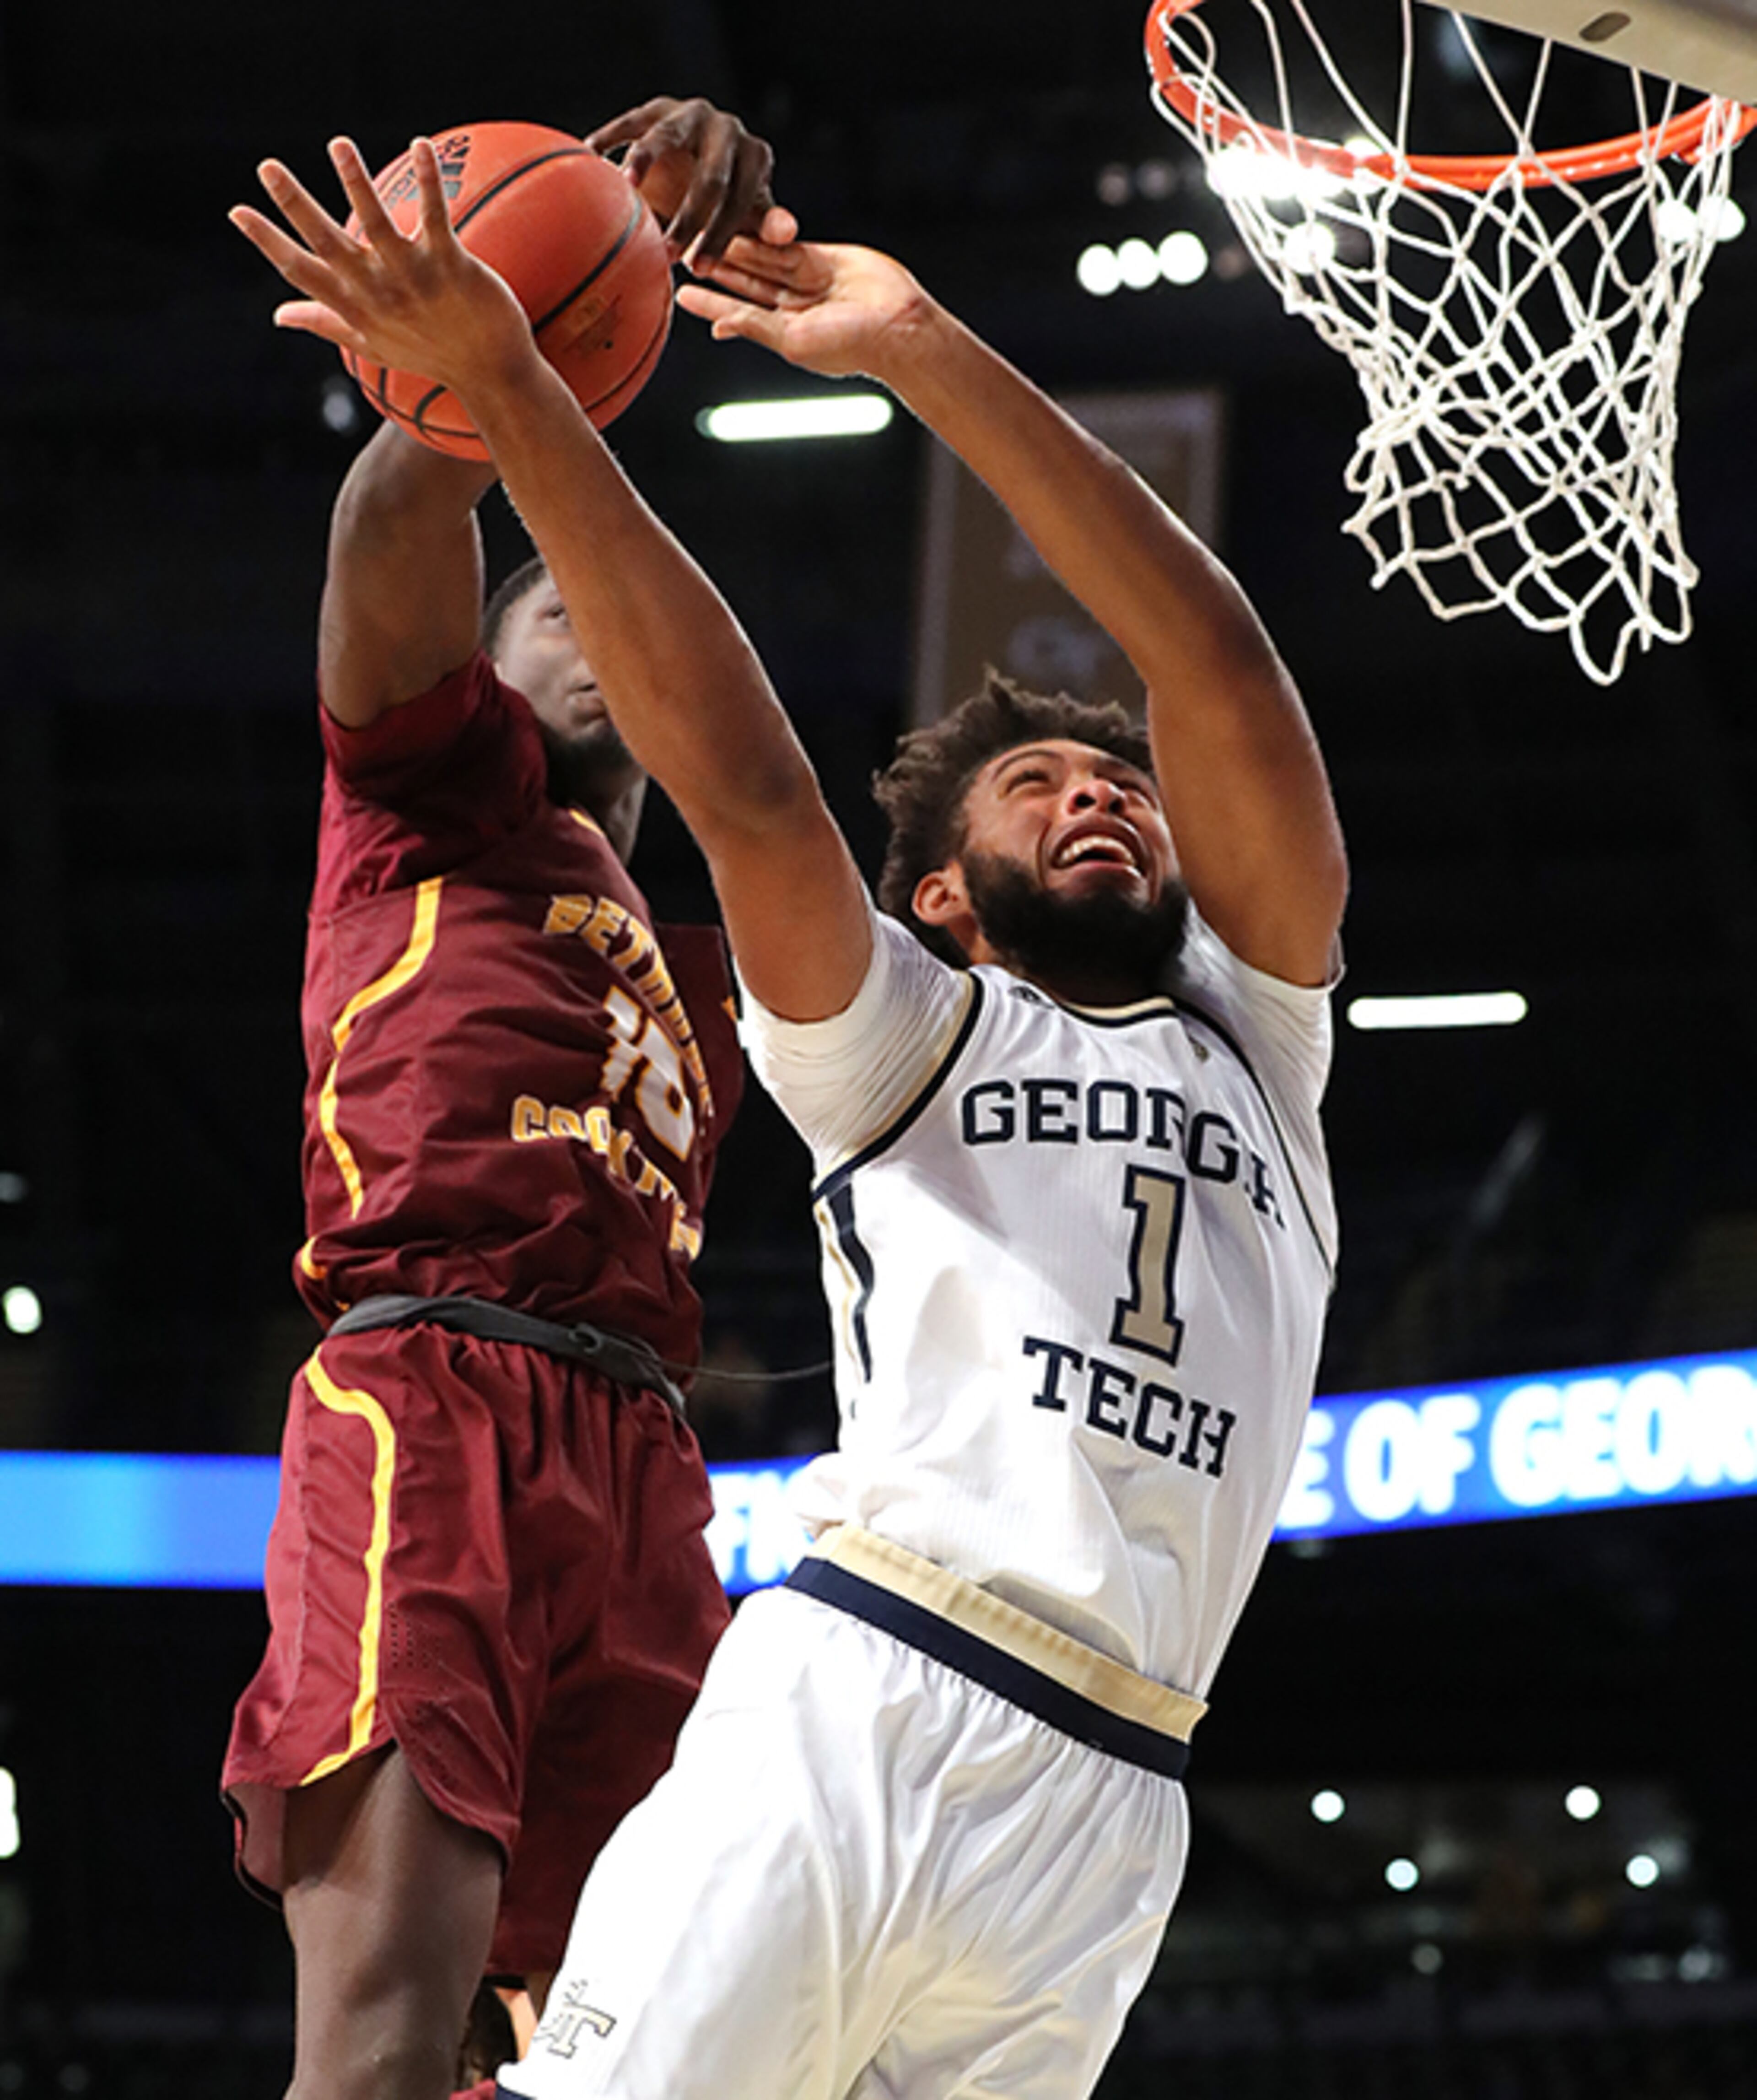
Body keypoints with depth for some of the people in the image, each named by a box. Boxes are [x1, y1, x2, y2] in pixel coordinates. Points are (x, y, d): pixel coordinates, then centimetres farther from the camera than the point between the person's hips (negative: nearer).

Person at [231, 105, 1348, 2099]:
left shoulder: (1254, 1042, 24)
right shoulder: (910, 1039, 20)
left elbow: (1224, 674, 12)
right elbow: (738, 773, 3)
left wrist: (929, 353, 7)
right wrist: (509, 398, -6)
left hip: (1097, 1816, 3)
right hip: (850, 1698, -2)